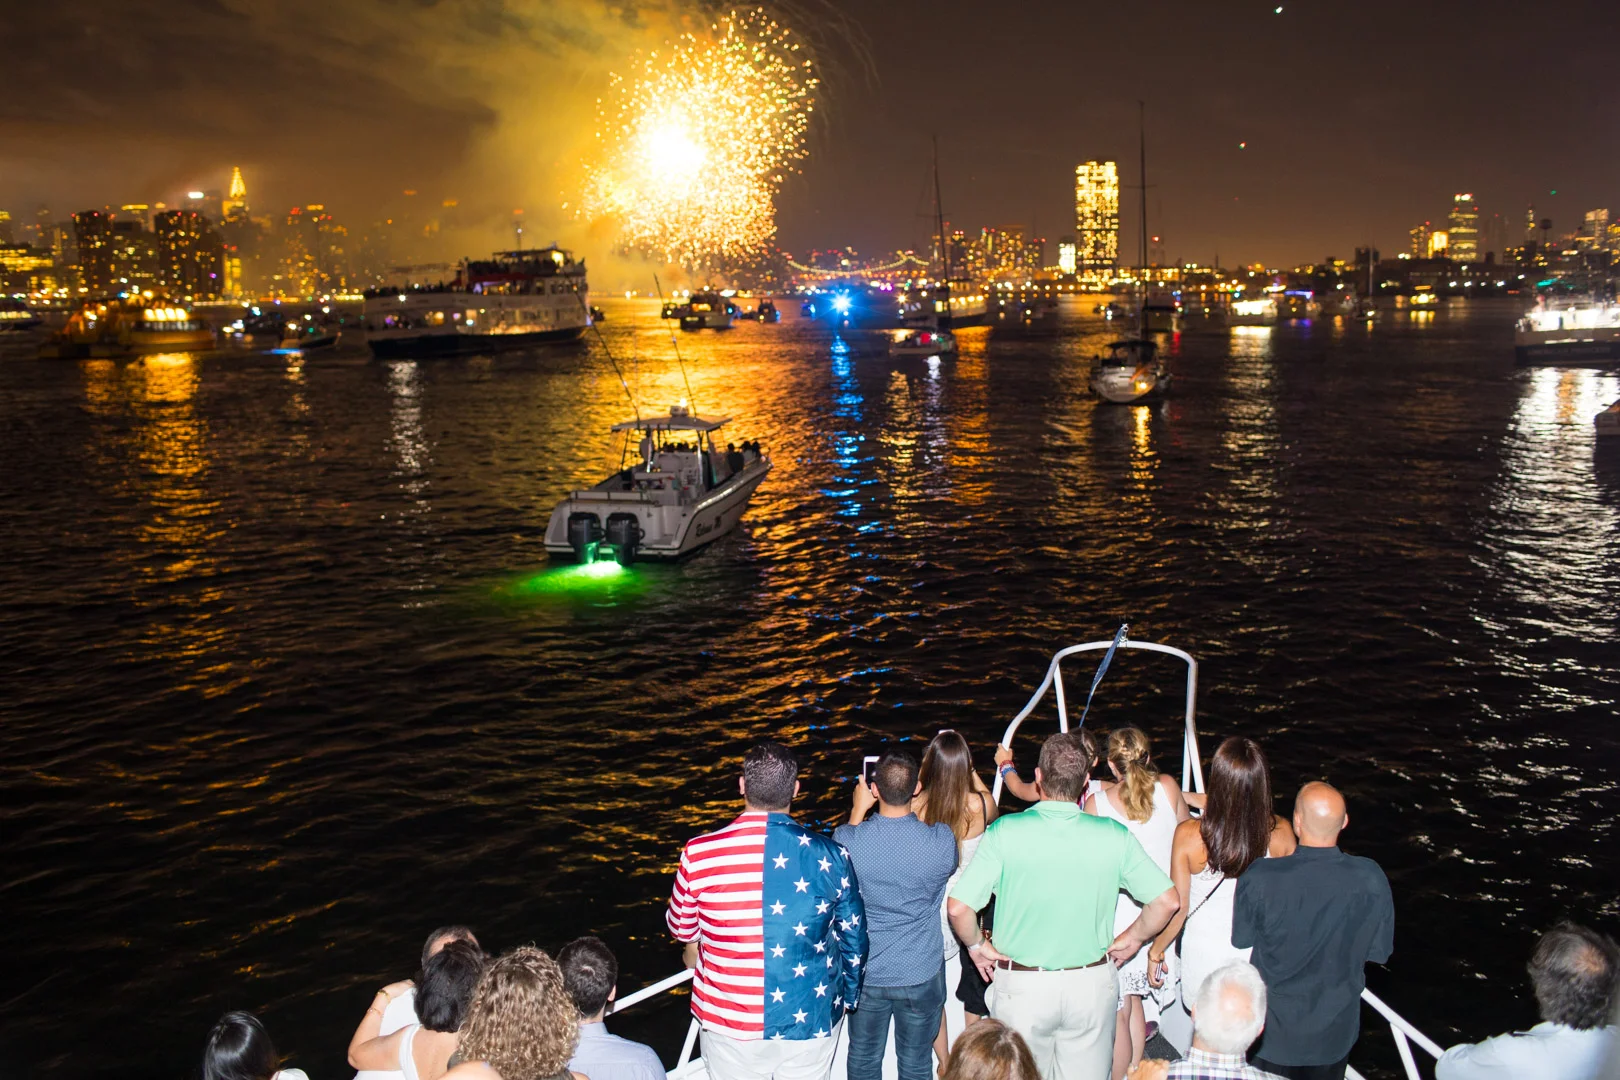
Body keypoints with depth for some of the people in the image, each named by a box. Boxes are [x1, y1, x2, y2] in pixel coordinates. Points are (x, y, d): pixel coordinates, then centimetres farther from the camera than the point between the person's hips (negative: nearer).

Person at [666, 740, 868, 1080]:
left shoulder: (699, 854, -17)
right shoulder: (830, 857, -14)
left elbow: (681, 927, 0)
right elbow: (854, 939, -1)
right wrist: (847, 998, 16)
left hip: (730, 1023, 0)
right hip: (811, 1022, 1)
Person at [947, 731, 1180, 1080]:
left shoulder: (1004, 832, -15)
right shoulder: (1114, 836, -9)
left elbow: (958, 908, -18)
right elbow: (1167, 901, -6)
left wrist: (977, 945, 1)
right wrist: (1132, 939, 10)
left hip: (1022, 986, -2)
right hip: (1093, 984, 2)